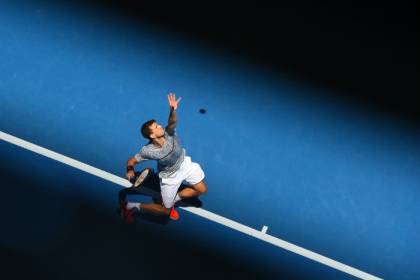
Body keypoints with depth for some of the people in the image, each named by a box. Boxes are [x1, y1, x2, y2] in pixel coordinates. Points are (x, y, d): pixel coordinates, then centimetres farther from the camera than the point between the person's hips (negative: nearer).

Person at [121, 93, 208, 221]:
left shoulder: (169, 134, -31)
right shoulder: (148, 151, -34)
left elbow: (171, 123, -55)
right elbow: (131, 161, -18)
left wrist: (173, 110, -70)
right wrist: (130, 171, -31)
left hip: (184, 164, 4)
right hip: (169, 177, -4)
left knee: (202, 190, 11)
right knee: (166, 211, 7)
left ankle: (174, 198, 29)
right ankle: (132, 206, 19)